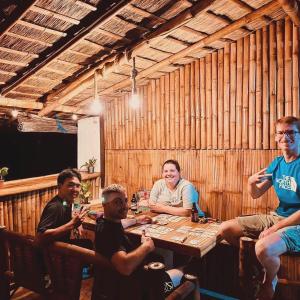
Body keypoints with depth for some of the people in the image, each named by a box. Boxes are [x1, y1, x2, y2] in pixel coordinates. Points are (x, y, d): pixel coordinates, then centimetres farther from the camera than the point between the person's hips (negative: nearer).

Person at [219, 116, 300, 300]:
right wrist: (251, 183, -14)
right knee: (225, 229, 0)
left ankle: (270, 280, 0)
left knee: (263, 248, -36)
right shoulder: (277, 163, 5)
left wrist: (276, 228, -19)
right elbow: (256, 195, 8)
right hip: (276, 216, 7)